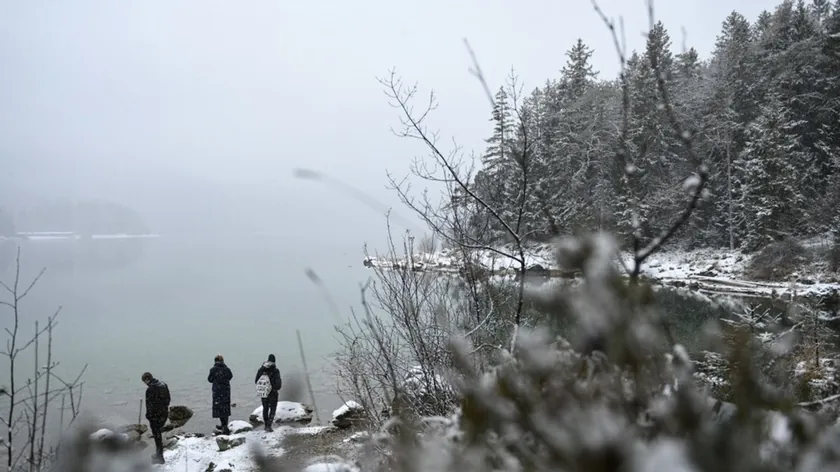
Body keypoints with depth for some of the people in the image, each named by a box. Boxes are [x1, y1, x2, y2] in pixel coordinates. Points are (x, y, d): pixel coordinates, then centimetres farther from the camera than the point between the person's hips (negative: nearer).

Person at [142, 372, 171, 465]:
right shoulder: (164, 385, 4)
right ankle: (159, 454, 33)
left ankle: (160, 458, 12)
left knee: (157, 436, 3)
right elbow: (168, 399, 12)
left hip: (155, 416, -8)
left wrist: (148, 415, -7)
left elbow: (149, 405, -19)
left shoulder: (150, 389, -21)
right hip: (164, 414, 8)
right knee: (158, 433, 22)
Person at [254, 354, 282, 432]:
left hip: (263, 393, 4)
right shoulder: (275, 371, -20)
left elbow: (256, 380, 1)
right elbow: (278, 384, -21)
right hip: (273, 393, -4)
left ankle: (266, 425, 33)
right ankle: (269, 426, 2)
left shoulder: (261, 369, -7)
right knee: (272, 409, 11)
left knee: (265, 408, 22)